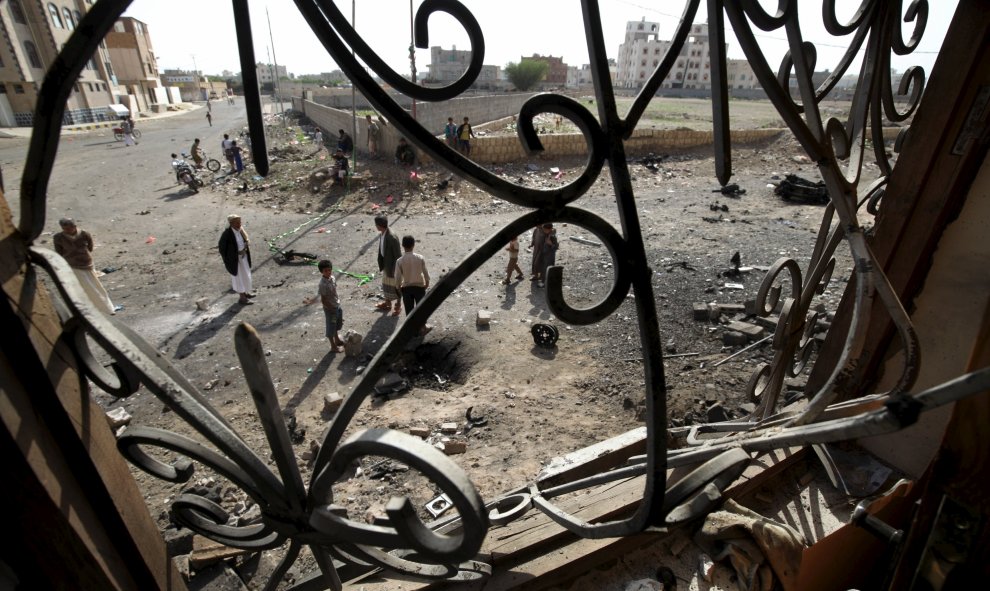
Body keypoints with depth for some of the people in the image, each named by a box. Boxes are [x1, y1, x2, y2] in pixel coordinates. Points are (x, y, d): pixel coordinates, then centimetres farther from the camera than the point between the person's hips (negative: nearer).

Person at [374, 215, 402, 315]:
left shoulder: (392, 238, -29)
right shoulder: (382, 234, -3)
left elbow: (398, 255, -22)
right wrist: (381, 264, 14)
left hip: (393, 265, -8)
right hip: (385, 264, 8)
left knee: (395, 286, 10)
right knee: (386, 284, 22)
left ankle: (398, 305, 28)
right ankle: (387, 303, 40)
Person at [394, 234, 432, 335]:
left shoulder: (400, 261, -15)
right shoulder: (420, 258, -13)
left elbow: (398, 277, -11)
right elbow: (425, 273, -6)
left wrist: (399, 287, 7)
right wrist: (427, 283, 12)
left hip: (406, 288, 0)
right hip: (419, 286, 0)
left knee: (409, 309, 13)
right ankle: (422, 328, 28)